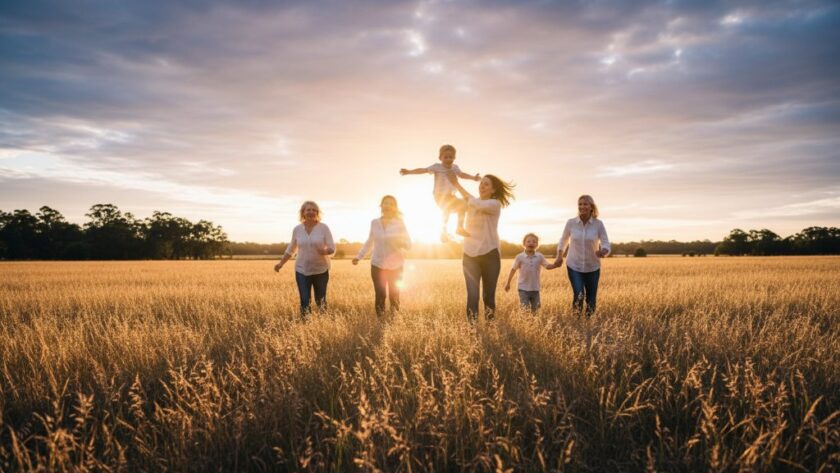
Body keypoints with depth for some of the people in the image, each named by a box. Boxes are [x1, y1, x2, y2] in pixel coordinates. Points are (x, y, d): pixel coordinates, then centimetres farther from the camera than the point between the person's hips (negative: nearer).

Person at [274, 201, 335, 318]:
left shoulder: (324, 228, -5)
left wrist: (325, 251, -28)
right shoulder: (297, 229, 2)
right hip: (302, 270, 1)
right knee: (304, 302, -3)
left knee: (321, 301, 7)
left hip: (321, 270, -1)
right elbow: (290, 249, 15)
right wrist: (281, 263, 10)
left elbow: (332, 248, -6)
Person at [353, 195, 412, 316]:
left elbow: (409, 244, -6)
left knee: (394, 295, 5)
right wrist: (359, 256, 10)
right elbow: (369, 242, 15)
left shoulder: (399, 223, -5)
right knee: (380, 294, -5)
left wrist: (399, 242, -26)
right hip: (377, 265, 1)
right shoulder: (374, 222, 2)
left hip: (395, 266, -1)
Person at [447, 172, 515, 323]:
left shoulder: (495, 204, -5)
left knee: (488, 294, 4)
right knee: (472, 293, -8)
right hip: (470, 255, 3)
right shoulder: (470, 203, 11)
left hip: (489, 254, -3)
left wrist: (457, 185, -20)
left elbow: (478, 205, -23)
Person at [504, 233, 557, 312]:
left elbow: (547, 266, 1)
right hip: (523, 288, -3)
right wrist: (508, 283, 3)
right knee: (525, 309, -8)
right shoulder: (520, 257, -8)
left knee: (534, 309, 12)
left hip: (535, 288, 3)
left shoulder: (539, 256, -1)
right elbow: (513, 269, -1)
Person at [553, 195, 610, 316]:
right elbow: (563, 241, 11)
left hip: (592, 267, 1)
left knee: (591, 299, 8)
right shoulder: (571, 222, -7)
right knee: (579, 296, -18)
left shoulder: (598, 224, -10)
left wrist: (602, 252, -34)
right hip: (574, 266, -1)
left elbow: (606, 245, -11)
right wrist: (559, 257, 1)